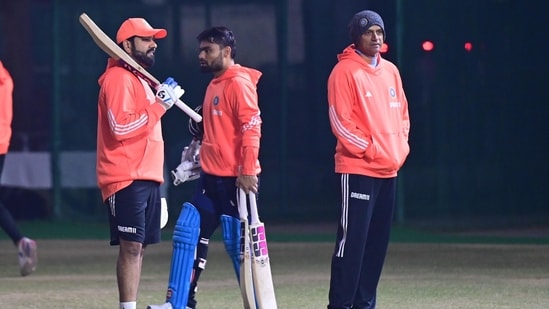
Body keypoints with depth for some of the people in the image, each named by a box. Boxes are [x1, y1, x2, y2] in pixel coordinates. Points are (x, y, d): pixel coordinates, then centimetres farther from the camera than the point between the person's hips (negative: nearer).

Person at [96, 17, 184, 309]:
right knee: (131, 246, -14)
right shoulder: (118, 78, -11)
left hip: (146, 177, 10)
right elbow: (121, 127, -22)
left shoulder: (140, 79, 22)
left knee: (138, 246, 8)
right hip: (127, 179, -10)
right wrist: (160, 105, -20)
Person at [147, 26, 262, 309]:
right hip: (210, 178, 10)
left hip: (236, 179, -10)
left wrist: (248, 171, -25)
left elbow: (251, 127, -20)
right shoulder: (214, 85, 17)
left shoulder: (239, 83, -13)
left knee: (239, 244, -4)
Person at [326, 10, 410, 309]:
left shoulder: (390, 71, 15)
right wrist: (371, 149, -15)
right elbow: (340, 122, -12)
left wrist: (400, 147, 6)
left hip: (389, 171, 7)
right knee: (352, 241, -10)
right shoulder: (344, 72, -8)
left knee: (377, 243, 9)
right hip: (357, 170, -7)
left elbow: (402, 113, 21)